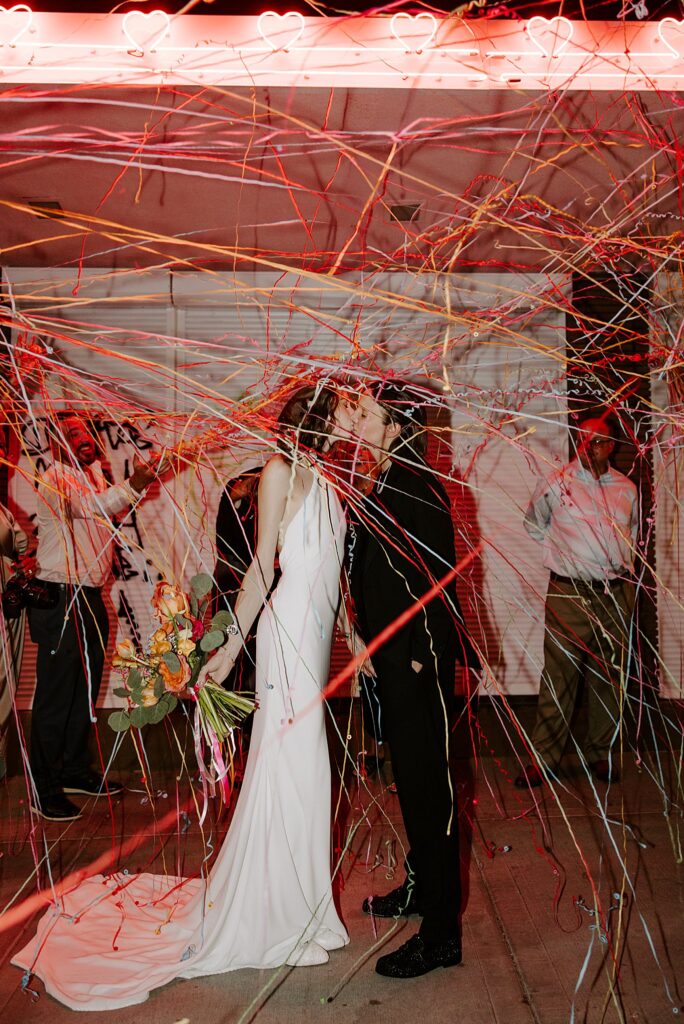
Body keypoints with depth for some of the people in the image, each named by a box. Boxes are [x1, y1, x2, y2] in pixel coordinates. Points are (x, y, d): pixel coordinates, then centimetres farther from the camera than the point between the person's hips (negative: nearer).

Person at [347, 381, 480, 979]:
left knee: (425, 784, -1)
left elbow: (439, 579, -19)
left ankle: (441, 934, 11)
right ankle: (421, 889, 38)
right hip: (394, 656, 9)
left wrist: (423, 656, -18)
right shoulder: (385, 485, 10)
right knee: (410, 777, 20)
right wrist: (372, 643, 14)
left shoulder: (420, 492, -18)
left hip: (419, 660, -9)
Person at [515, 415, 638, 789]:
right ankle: (543, 757, 7)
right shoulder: (557, 484, -2)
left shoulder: (626, 489, 9)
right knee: (559, 677, -3)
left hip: (617, 594, 4)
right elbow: (533, 524, 13)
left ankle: (600, 752, 24)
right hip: (569, 593, -4)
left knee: (610, 676, 10)